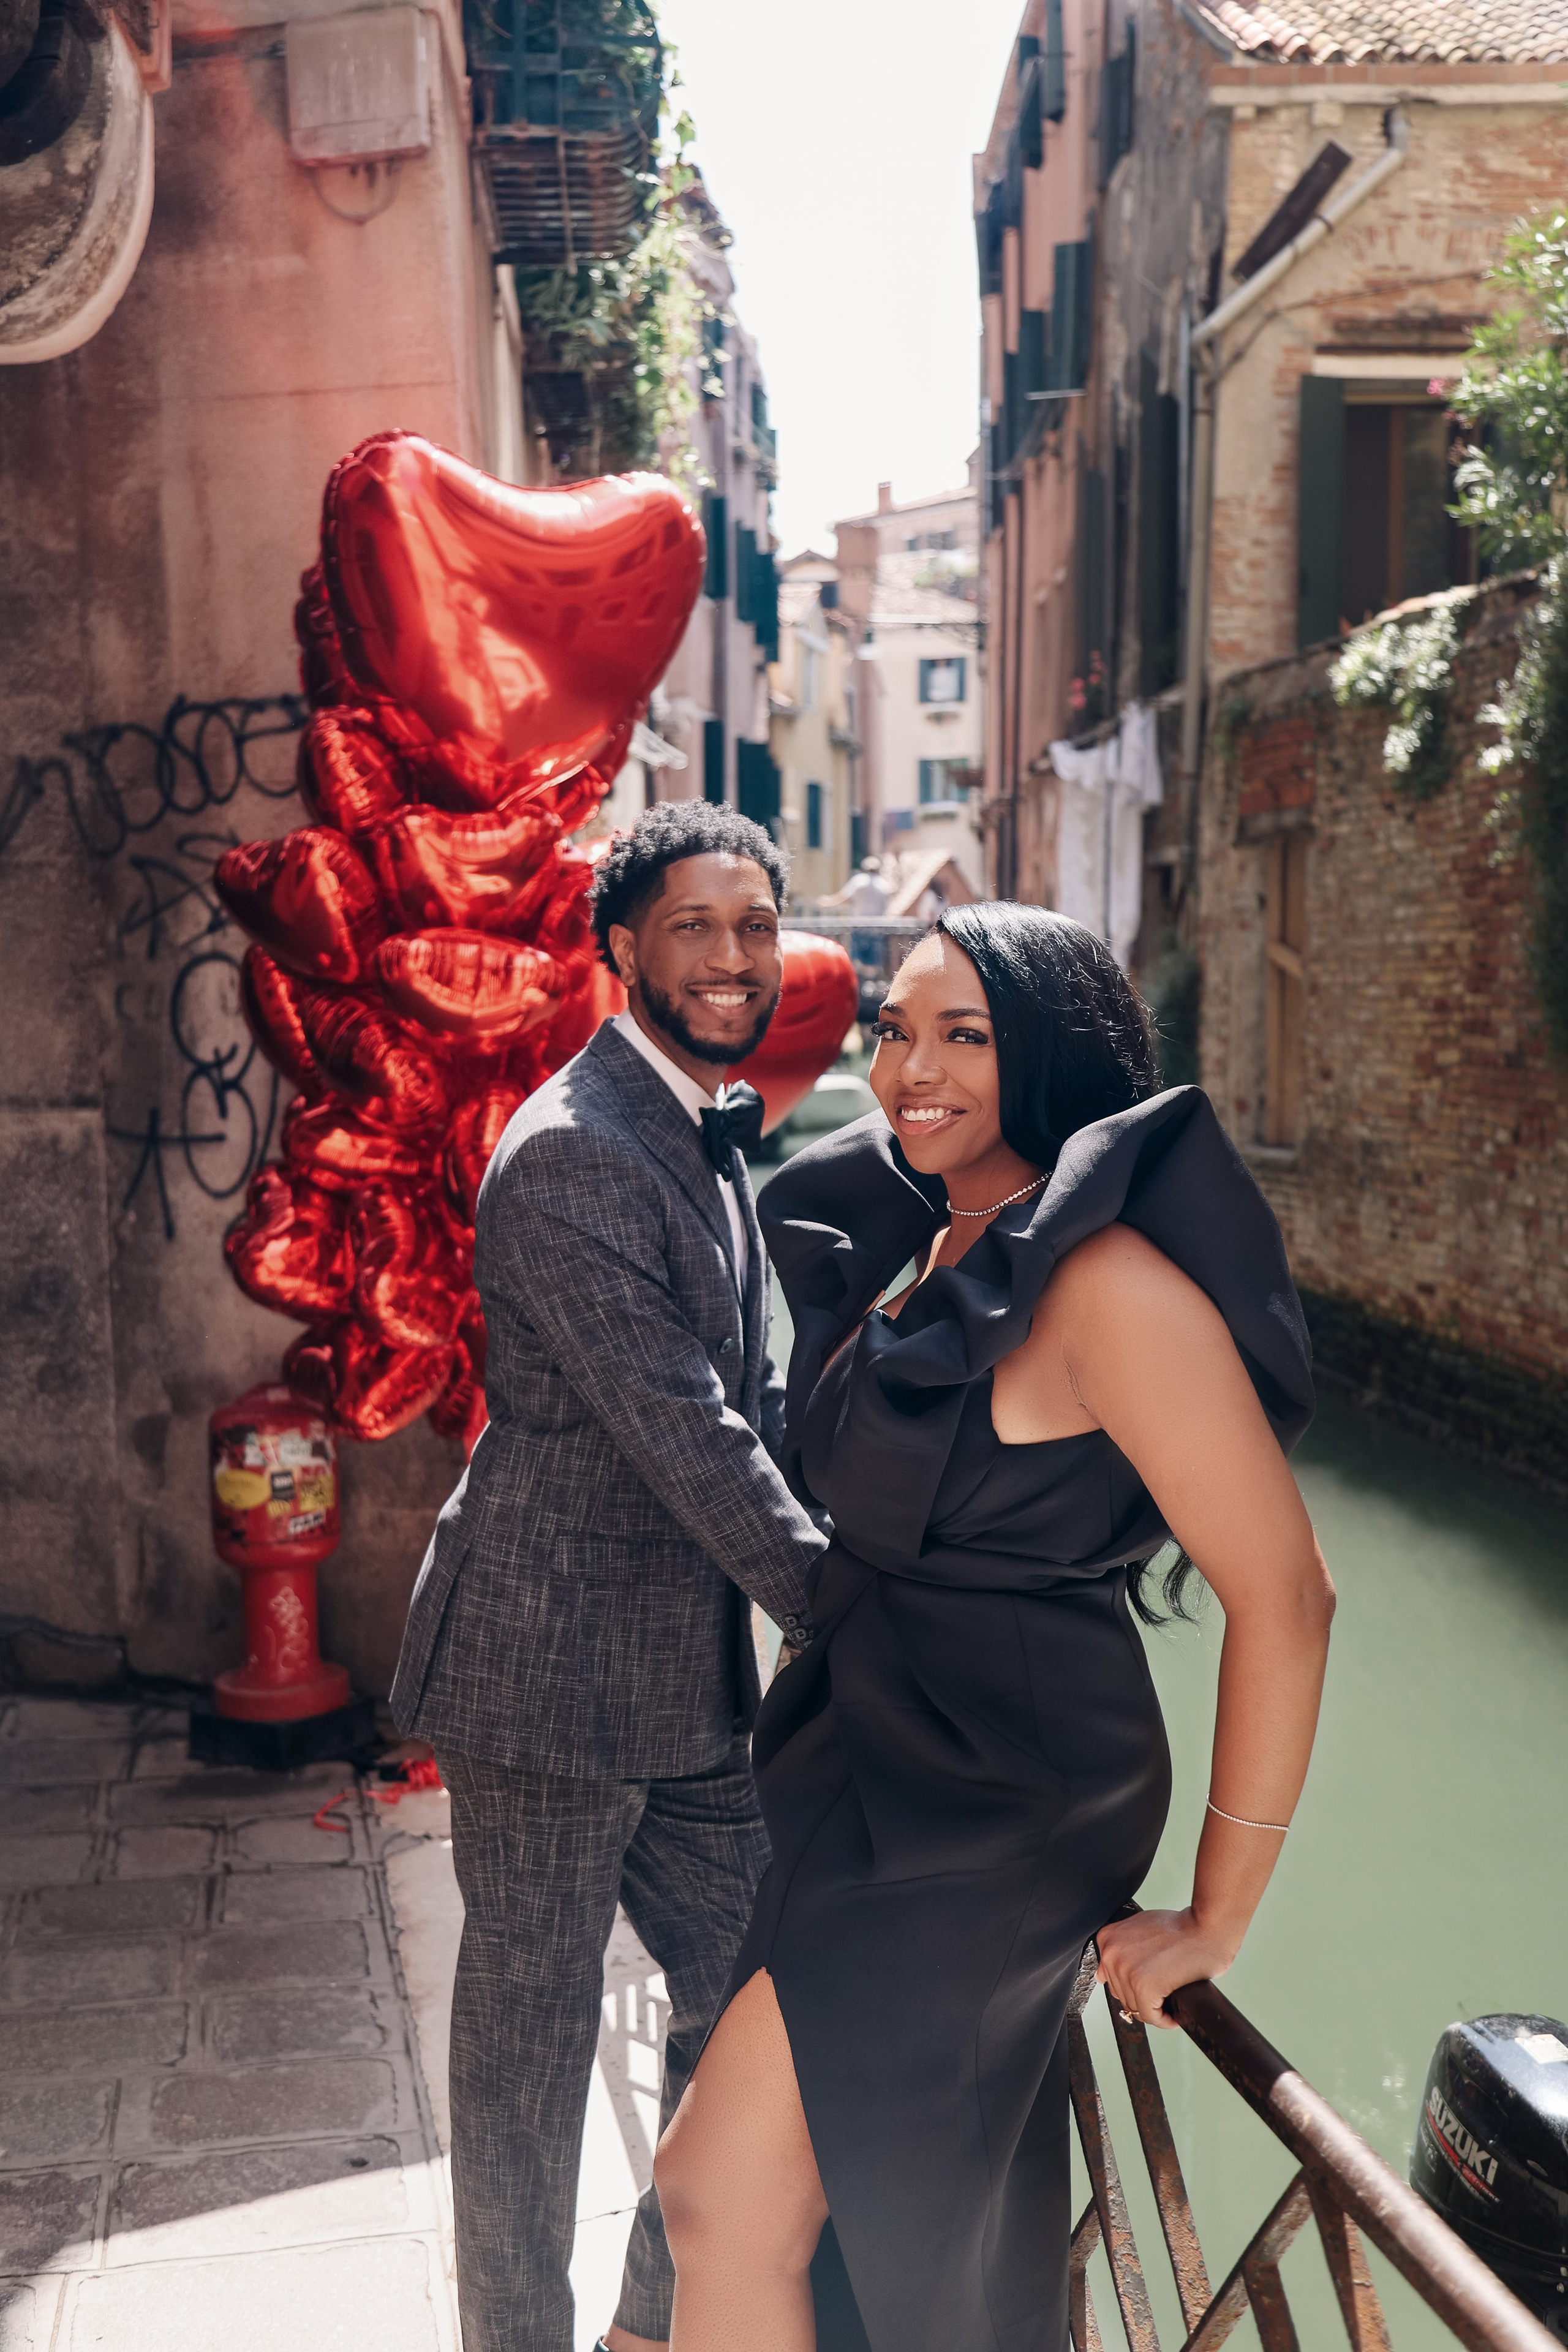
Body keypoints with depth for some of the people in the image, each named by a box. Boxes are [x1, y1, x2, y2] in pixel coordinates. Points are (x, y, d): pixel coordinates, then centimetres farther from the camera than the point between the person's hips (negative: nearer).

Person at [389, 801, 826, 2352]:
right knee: (536, 2021, 9)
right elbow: (682, 1429, -23)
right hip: (554, 1662, -9)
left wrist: (846, 1556, 5)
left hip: (690, 1667, 9)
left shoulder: (713, 1136, 12)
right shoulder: (570, 1154, -20)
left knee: (747, 1996, 17)